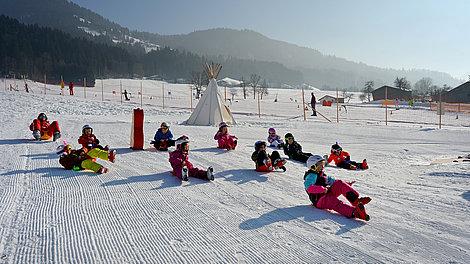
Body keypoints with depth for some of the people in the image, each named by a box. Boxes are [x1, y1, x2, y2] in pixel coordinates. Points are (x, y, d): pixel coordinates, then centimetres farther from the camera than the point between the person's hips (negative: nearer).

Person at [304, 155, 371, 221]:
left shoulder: (322, 175, 21)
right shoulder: (311, 176, -8)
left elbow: (331, 180, 27)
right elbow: (308, 187, -26)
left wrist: (347, 184, 18)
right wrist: (322, 189, -35)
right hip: (320, 201, -8)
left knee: (339, 183, -11)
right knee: (336, 203, -36)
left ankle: (356, 200, -24)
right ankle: (354, 212, -63)